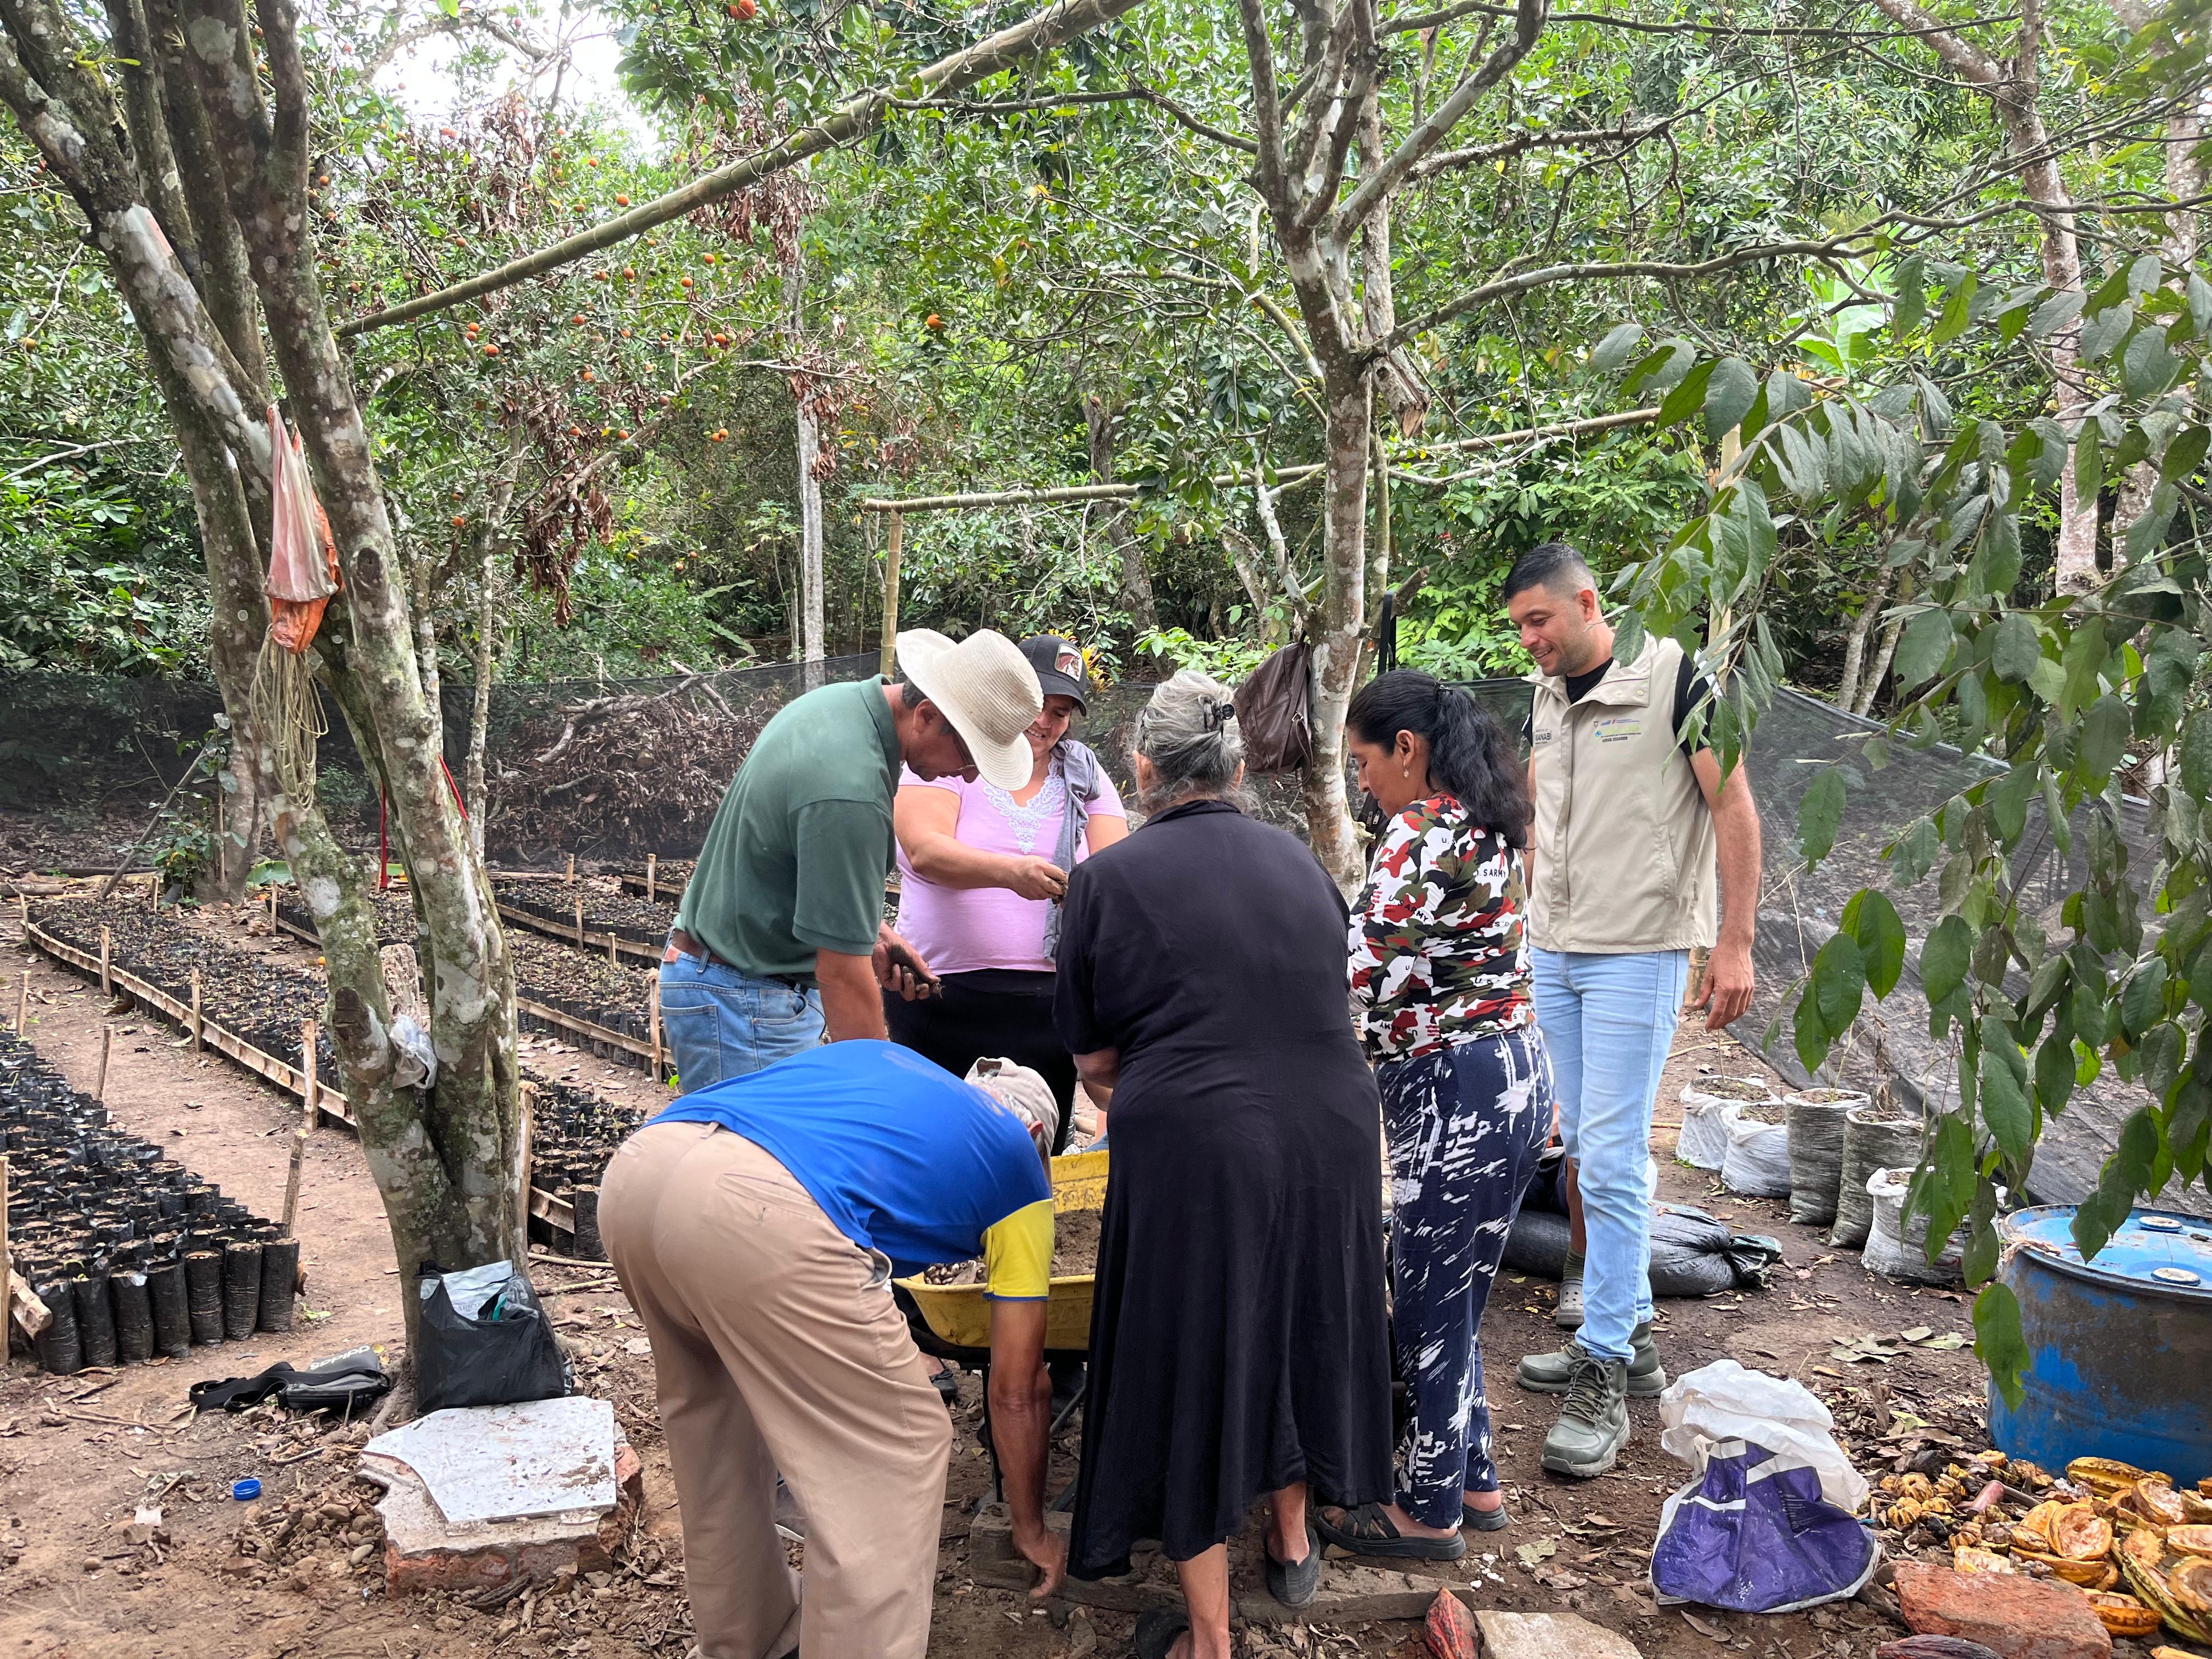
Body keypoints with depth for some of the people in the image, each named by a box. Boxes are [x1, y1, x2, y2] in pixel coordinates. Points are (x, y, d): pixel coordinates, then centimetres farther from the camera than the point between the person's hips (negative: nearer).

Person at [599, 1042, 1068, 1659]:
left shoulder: (877, 1055, 37)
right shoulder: (1018, 1163, 25)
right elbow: (1016, 1391, 30)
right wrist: (1032, 1529, 46)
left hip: (634, 1168, 7)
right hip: (763, 1213, -7)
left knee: (709, 1412, 32)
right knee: (898, 1451, 14)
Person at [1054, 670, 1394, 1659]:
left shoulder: (1110, 878, -4)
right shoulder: (1298, 862, 8)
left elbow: (1094, 1061, 1)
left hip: (1192, 1147, -4)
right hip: (1328, 1134, 5)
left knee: (1191, 1365, 11)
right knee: (1296, 1329, 27)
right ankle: (1292, 1543, 47)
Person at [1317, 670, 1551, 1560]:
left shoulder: (1423, 832, -17)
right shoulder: (1485, 824, 13)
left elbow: (1361, 975, -23)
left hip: (1458, 1093, -10)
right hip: (1511, 1076, 10)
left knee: (1429, 1309, 5)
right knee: (1452, 1300, 20)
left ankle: (1429, 1512, 19)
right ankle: (1472, 1480, 33)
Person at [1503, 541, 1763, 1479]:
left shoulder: (1674, 679, -8)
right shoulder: (1545, 704, 11)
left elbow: (1735, 811, -9)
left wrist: (1735, 945, -14)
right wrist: (1523, 926, 18)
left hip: (1638, 953, -7)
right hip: (1554, 956, 7)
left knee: (1612, 1161, -8)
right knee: (1585, 1151, 11)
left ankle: (1603, 1382, -1)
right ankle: (1628, 1338, 24)